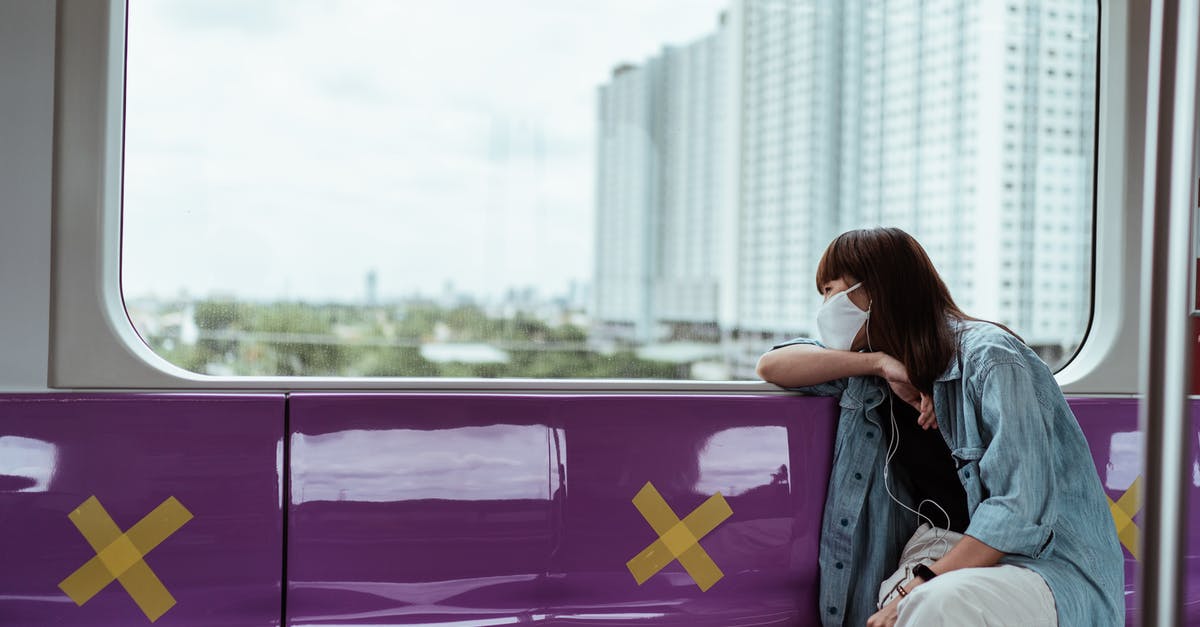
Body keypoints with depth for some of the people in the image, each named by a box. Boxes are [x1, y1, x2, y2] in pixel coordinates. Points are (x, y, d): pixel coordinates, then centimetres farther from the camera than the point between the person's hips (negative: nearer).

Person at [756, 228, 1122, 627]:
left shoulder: (990, 359, -13)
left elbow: (1021, 511, -20)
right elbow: (771, 366, 6)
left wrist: (919, 587, -28)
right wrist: (879, 362, -7)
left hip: (1052, 563, -5)